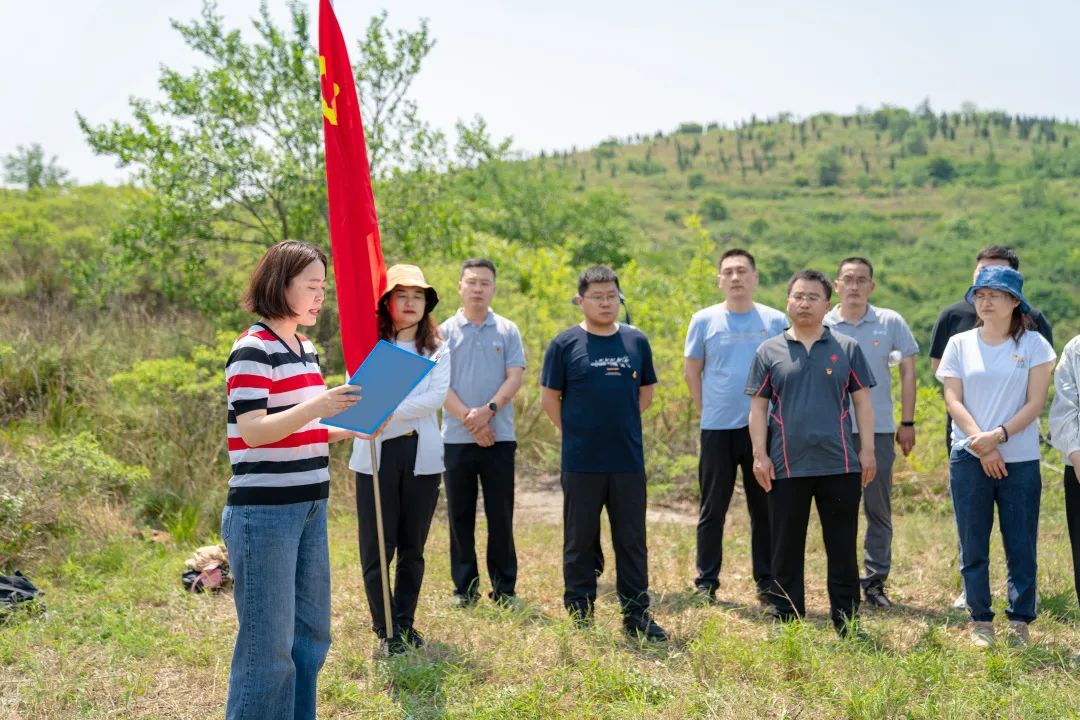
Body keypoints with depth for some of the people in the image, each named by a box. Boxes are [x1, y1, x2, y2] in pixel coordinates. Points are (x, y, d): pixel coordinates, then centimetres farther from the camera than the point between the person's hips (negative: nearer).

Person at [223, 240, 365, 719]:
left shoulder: (306, 350, 13)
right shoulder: (252, 350, -12)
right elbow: (253, 431, -20)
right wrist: (315, 406, -32)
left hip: (309, 509, 9)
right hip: (264, 513, -9)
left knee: (311, 634, 14)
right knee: (269, 643, -4)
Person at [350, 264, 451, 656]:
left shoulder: (437, 350, 9)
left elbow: (438, 396, -7)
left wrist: (391, 411, -19)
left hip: (421, 452, 2)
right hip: (377, 452, -2)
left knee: (412, 546, 9)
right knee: (378, 547, -3)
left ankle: (406, 623, 20)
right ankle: (386, 630, 4)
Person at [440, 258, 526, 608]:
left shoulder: (508, 331, 6)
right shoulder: (445, 331, 4)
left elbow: (515, 377, -3)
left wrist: (488, 410, -18)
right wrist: (468, 419, -14)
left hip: (500, 436, 0)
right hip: (456, 437, 0)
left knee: (501, 515, 4)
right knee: (460, 515, 6)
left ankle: (505, 588, 12)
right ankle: (464, 587, 16)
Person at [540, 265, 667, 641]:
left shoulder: (637, 341, 6)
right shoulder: (565, 344, -3)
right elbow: (549, 398, 2)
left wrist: (623, 424, 10)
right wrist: (576, 433, 2)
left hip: (629, 461, 2)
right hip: (581, 464, -2)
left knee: (632, 540, 8)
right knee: (580, 542, 8)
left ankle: (637, 615, 18)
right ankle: (579, 616, 18)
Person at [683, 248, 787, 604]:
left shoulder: (776, 321, 4)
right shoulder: (704, 320, 2)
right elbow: (691, 370, 8)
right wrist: (708, 411, 4)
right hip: (717, 429, 0)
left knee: (765, 508, 6)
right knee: (712, 510, 6)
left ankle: (767, 583, 16)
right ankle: (706, 582, 14)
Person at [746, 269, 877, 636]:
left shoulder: (847, 348, 7)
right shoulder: (769, 351, 6)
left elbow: (862, 402, 8)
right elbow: (758, 407, 5)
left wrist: (867, 450, 1)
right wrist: (760, 455, -3)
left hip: (840, 465, 0)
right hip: (786, 467, 0)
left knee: (843, 550, 7)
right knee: (786, 551, 7)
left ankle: (846, 626, 16)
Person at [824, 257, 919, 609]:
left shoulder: (890, 322, 2)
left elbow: (907, 371, 7)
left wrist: (907, 423, 3)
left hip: (879, 430, 0)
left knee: (879, 510, 5)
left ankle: (875, 582, 14)